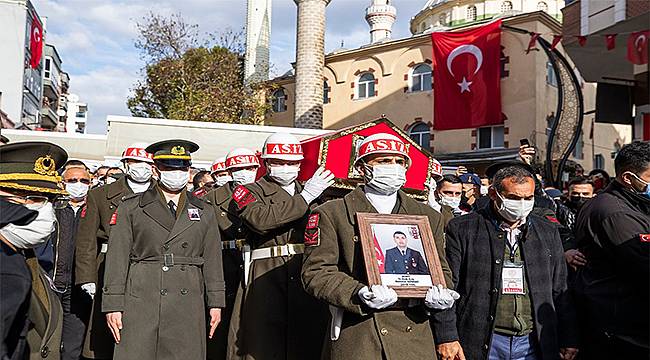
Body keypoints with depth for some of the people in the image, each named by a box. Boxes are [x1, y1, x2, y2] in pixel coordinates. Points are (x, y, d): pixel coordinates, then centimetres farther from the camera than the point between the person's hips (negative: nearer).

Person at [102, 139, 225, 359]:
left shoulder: (205, 213, 14)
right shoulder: (130, 208, 8)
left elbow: (212, 260, 13)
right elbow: (117, 258, 3)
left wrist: (216, 303, 9)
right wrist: (113, 305, -2)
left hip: (188, 306, 2)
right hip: (140, 303, -1)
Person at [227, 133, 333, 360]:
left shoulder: (313, 192, 20)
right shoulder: (250, 192, 8)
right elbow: (261, 220, -14)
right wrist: (305, 197, -12)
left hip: (307, 277, 4)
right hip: (265, 280, -3)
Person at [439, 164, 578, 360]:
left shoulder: (548, 232, 10)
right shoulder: (462, 229, -3)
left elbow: (560, 292, 14)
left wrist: (568, 340, 10)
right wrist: (447, 338, -11)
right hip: (481, 344, -3)